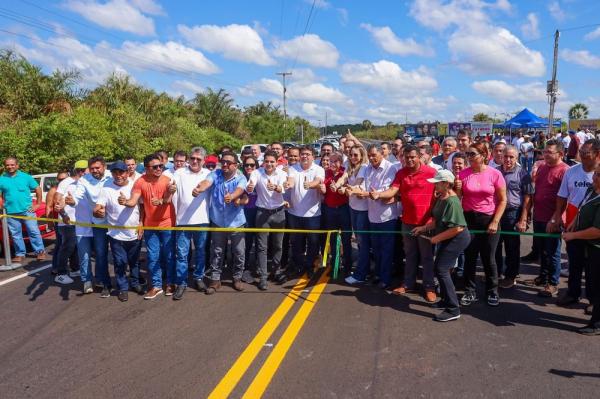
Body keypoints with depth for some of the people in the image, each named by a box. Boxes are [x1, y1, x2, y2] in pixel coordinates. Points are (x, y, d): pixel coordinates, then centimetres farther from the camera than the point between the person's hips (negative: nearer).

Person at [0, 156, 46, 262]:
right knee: (16, 234, 9)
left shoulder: (26, 177, 3)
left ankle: (40, 251, 7)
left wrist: (38, 204, 3)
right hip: (11, 212, 2)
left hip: (27, 210, -2)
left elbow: (38, 189, 7)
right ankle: (20, 254, 19)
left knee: (34, 232, -1)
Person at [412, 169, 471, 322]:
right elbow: (437, 221, 14)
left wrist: (437, 238, -21)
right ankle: (446, 300, 33)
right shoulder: (440, 198, 5)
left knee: (441, 269, -12)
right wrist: (423, 228, 4)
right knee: (439, 267, 16)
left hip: (457, 239, -10)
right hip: (447, 239, 10)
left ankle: (453, 309, -5)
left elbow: (457, 228, -28)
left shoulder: (452, 201, -24)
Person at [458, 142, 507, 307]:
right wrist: (457, 189, -16)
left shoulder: (495, 174, -8)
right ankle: (470, 292, 21)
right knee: (469, 258, 8)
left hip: (488, 219, -2)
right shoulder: (463, 174, -3)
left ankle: (492, 292, 25)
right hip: (468, 219, 2)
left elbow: (503, 200, -4)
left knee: (488, 258, 7)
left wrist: (495, 222, -10)